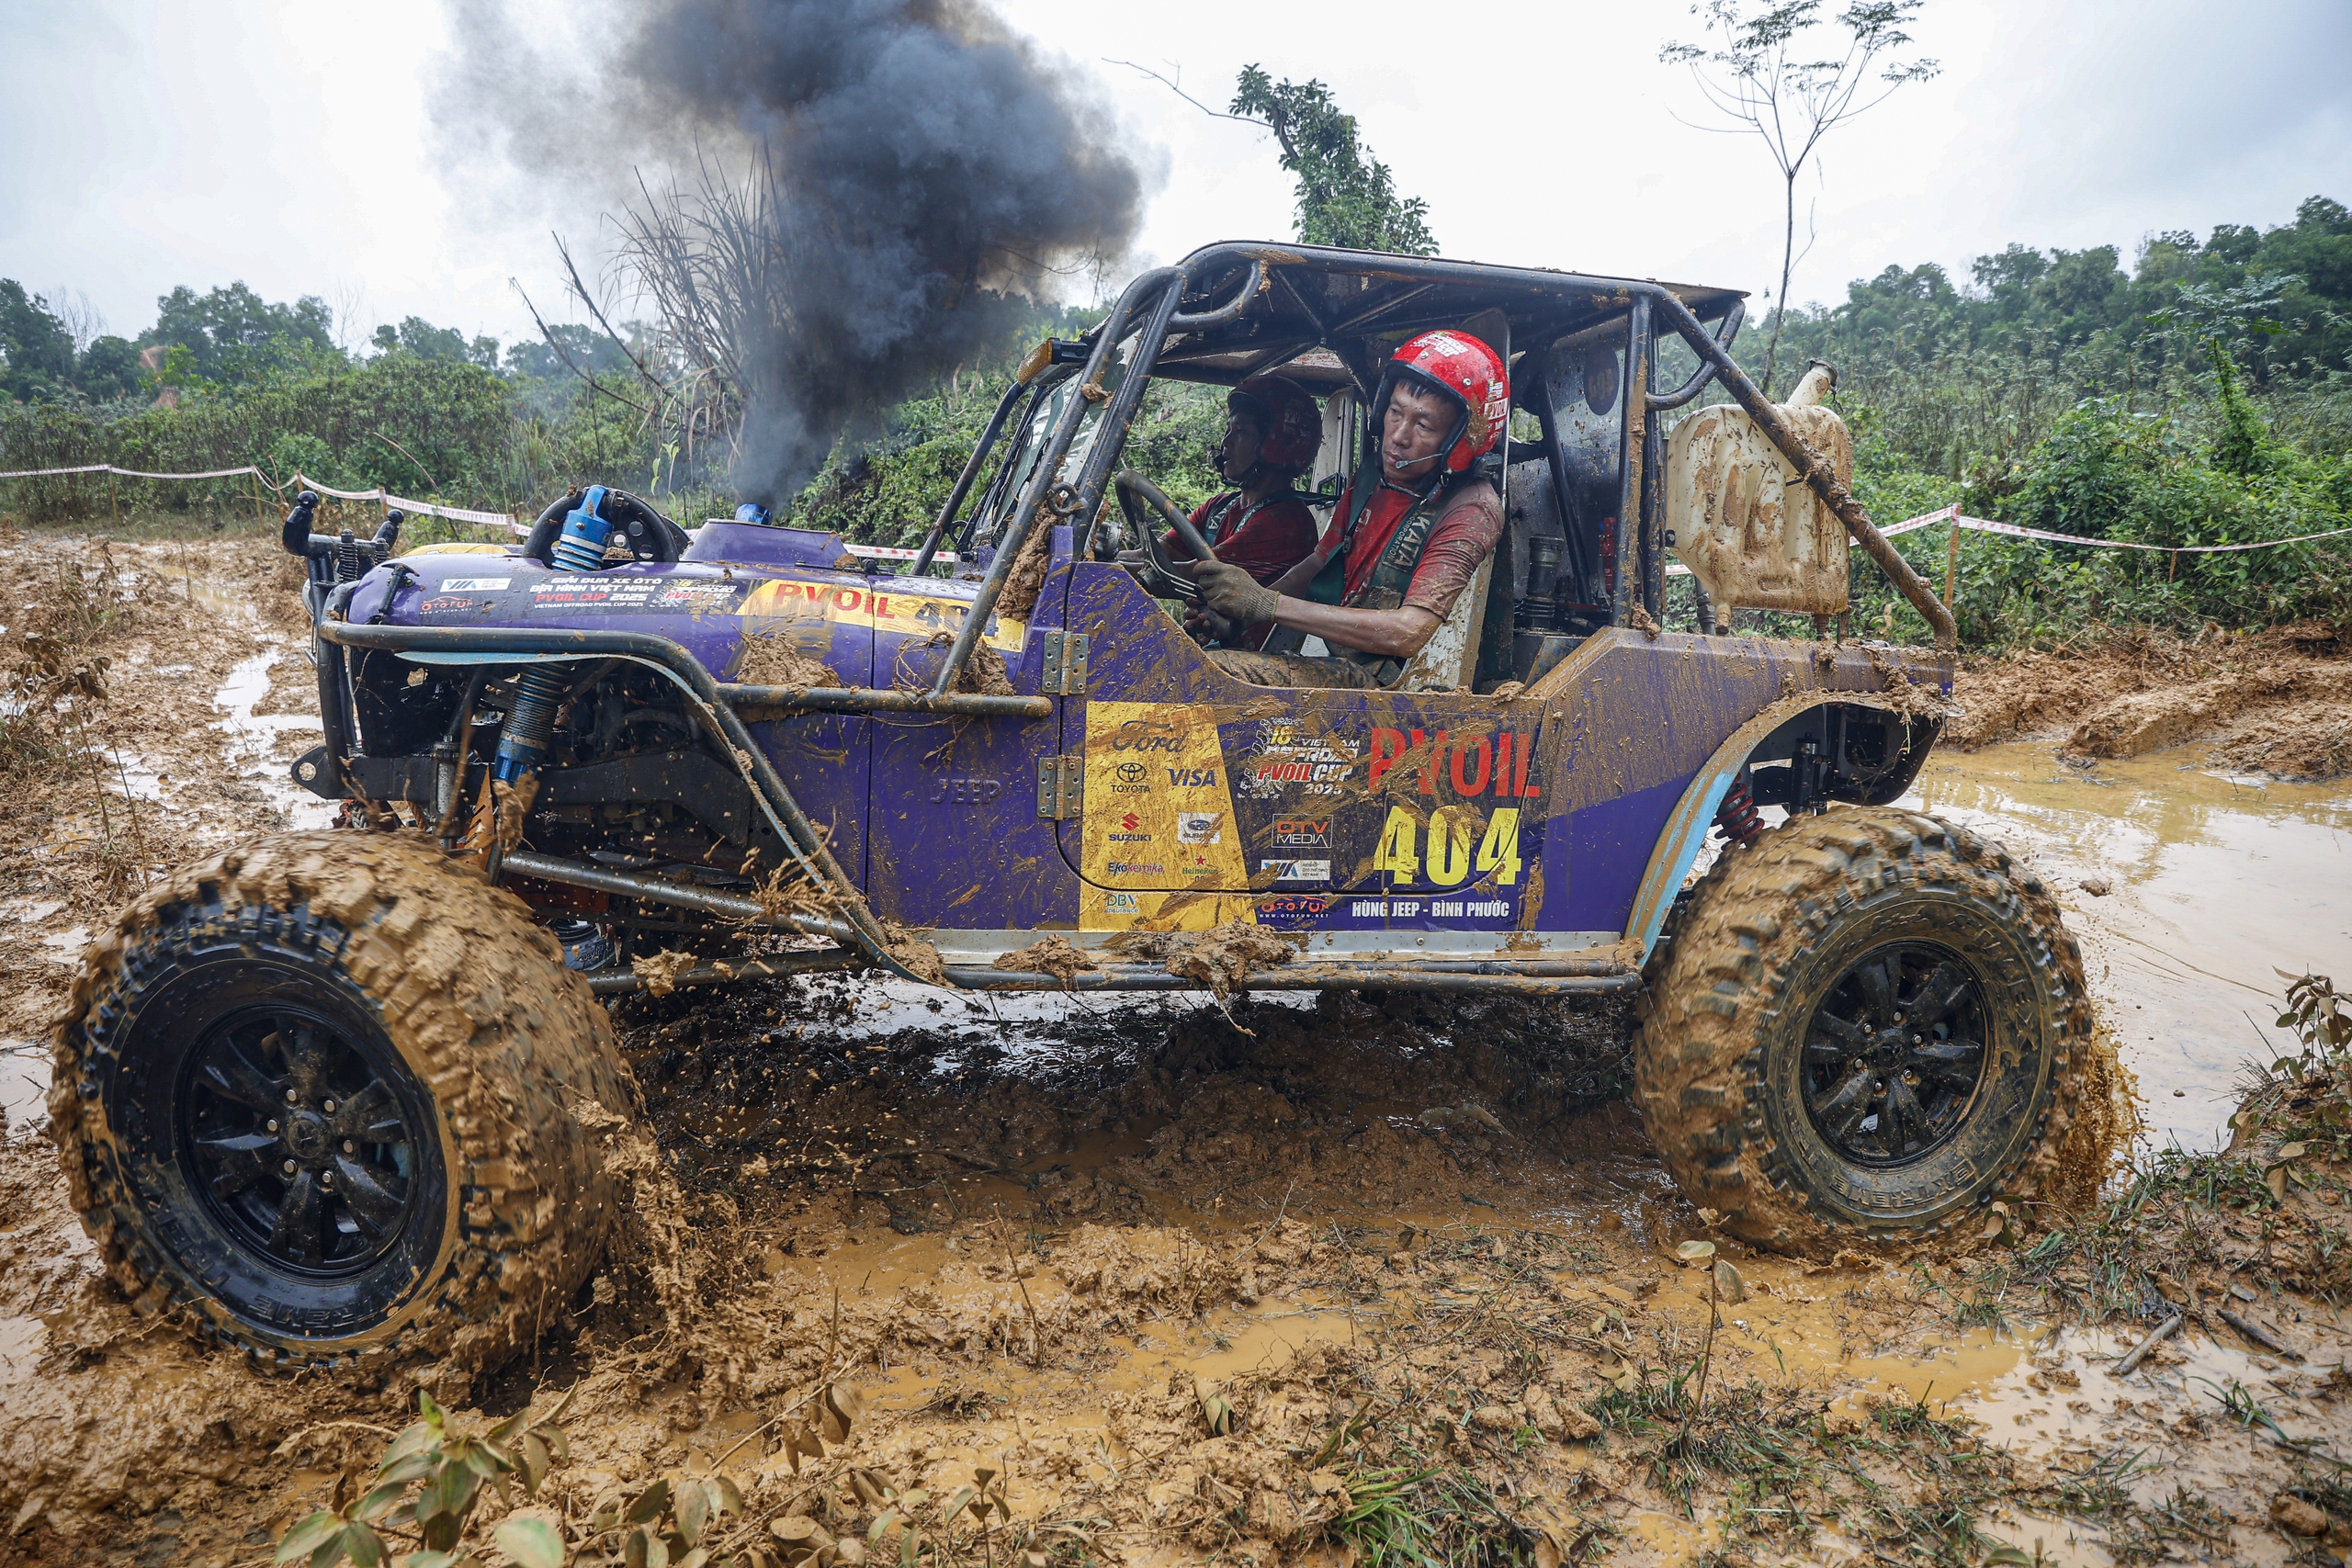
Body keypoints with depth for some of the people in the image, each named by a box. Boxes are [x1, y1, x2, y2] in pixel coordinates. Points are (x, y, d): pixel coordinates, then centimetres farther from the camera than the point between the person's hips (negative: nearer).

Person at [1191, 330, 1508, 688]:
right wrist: (1241, 608, 0)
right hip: (1335, 664, 7)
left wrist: (1268, 605, -24)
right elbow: (1319, 563, 21)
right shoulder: (1372, 474, 9)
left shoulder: (1472, 510, -14)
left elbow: (1408, 634, -22)